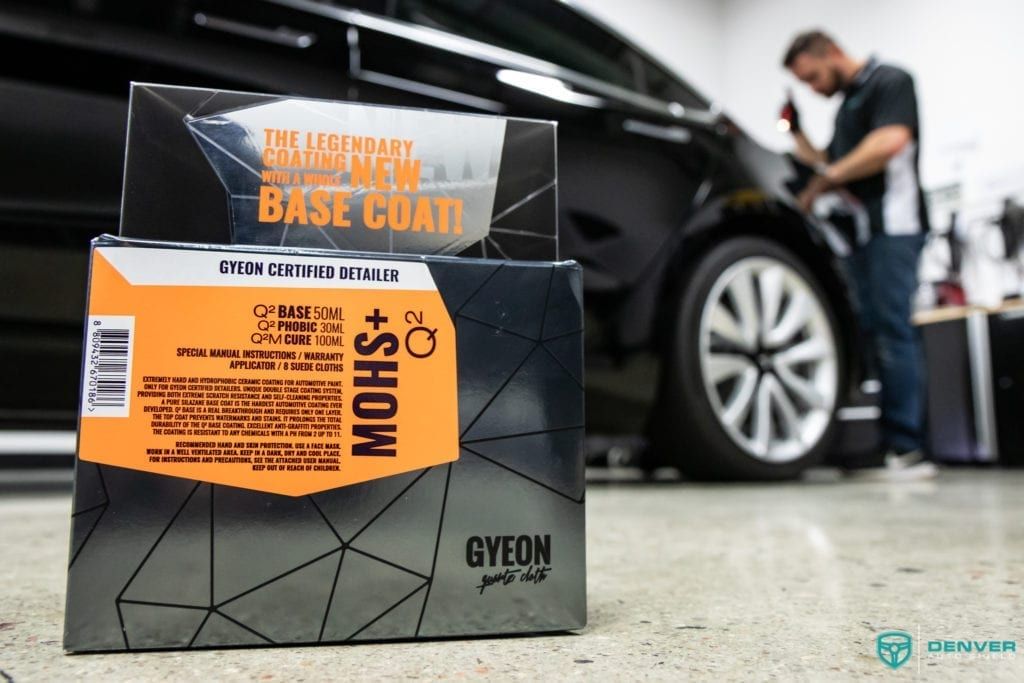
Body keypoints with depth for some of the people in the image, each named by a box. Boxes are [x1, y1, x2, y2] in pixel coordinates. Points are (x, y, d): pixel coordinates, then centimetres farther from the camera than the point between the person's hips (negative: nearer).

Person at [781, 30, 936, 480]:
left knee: (893, 333, -13)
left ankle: (907, 451, -12)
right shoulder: (846, 105, 27)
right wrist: (797, 134, 16)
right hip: (860, 230, 8)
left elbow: (891, 142, -16)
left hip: (892, 226, -8)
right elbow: (831, 169, 25)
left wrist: (830, 176, -10)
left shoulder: (889, 82, 2)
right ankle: (876, 443, 5)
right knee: (868, 333, 3)